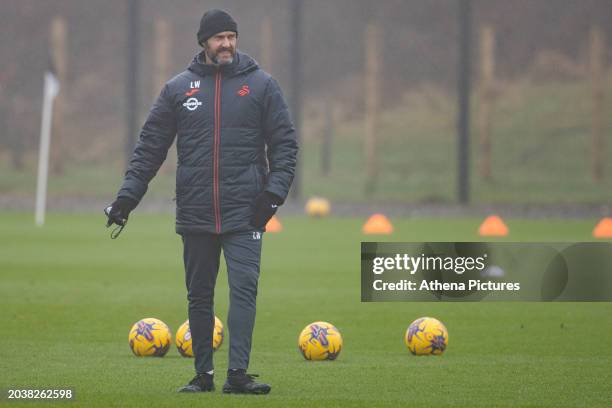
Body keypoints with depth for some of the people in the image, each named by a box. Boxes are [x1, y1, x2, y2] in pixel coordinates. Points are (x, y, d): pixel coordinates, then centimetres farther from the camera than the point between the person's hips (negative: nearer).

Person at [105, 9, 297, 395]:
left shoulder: (261, 84, 3)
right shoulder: (178, 88, 7)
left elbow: (285, 143, 4)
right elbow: (150, 145, 9)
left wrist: (274, 192, -8)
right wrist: (128, 194, 1)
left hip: (244, 213, -2)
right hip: (195, 214, 2)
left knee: (244, 287, -13)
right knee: (199, 296, 6)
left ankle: (237, 373, -16)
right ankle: (203, 374, 14)